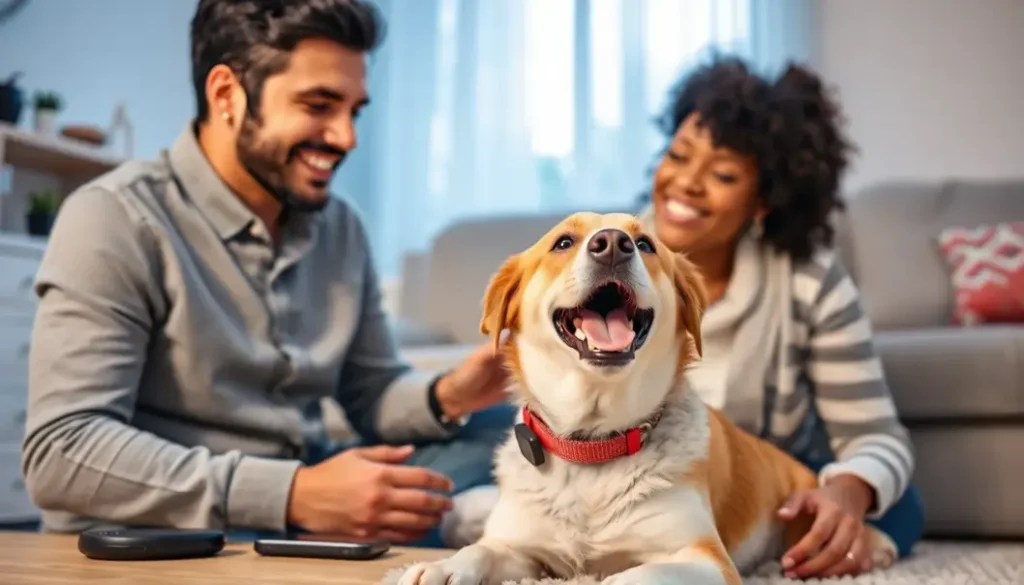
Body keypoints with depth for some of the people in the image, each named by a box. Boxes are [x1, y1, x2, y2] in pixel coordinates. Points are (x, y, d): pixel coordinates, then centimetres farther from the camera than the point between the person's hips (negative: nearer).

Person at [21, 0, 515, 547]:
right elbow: (60, 452, -22)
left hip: (300, 493, 7)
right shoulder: (115, 218, -12)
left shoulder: (340, 227, 8)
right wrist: (292, 495, -29)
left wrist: (445, 397, -10)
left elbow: (371, 392, 14)